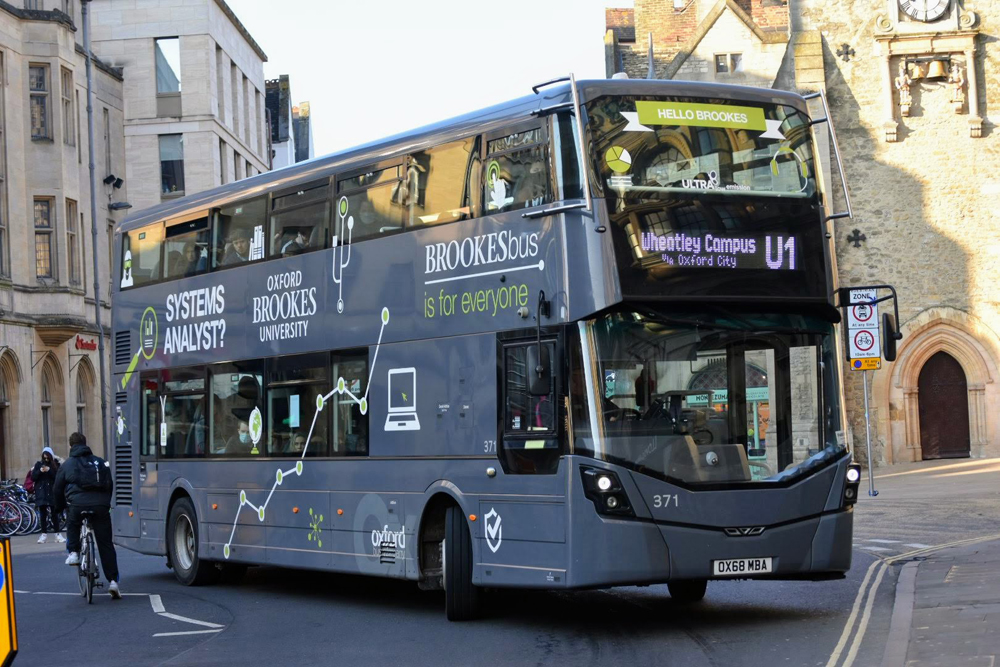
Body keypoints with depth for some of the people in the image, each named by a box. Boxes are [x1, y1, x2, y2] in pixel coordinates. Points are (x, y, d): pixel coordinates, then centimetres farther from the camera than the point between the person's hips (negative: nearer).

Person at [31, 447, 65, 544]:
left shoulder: (56, 465, 5)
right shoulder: (38, 464, 9)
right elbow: (33, 478, 2)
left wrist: (49, 470, -19)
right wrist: (40, 471, -14)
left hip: (52, 493, -1)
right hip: (41, 493, 1)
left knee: (54, 514, -3)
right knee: (42, 514, 1)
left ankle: (58, 534, 1)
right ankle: (44, 534, 7)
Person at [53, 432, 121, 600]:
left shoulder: (67, 465, 13)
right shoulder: (100, 462, 20)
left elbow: (57, 489, 16)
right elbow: (110, 485, 25)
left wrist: (59, 508, 31)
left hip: (77, 503, -1)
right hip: (101, 505, 1)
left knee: (72, 525, 35)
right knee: (106, 545, 4)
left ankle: (73, 552, 17)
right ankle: (113, 581, -3)